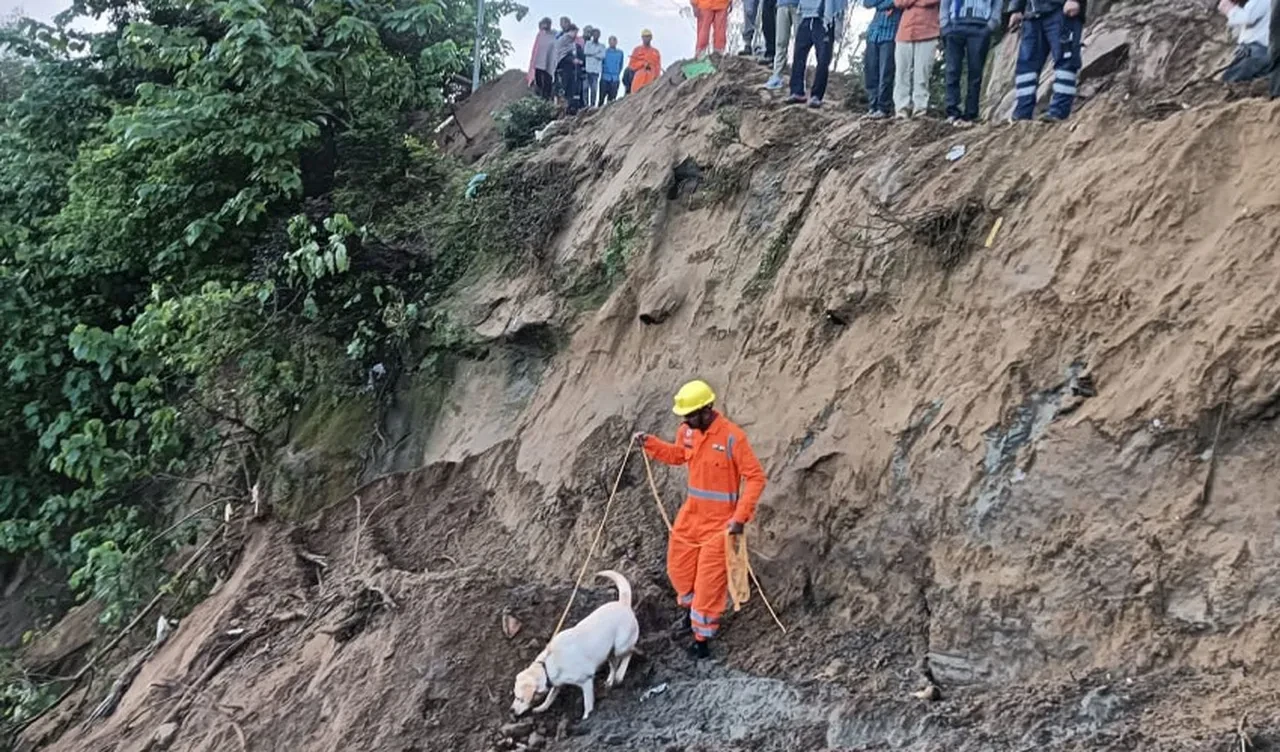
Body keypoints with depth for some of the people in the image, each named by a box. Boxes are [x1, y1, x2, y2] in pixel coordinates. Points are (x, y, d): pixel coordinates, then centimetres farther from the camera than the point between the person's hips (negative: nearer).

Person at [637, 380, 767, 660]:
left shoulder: (732, 437, -23)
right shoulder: (687, 431, -3)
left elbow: (756, 477, -20)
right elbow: (678, 455, 19)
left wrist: (740, 517, -25)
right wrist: (650, 443, 3)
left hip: (719, 522, -7)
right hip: (690, 515, 7)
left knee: (709, 581, 1)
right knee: (678, 569, 17)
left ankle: (702, 636, 17)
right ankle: (696, 610, 45)